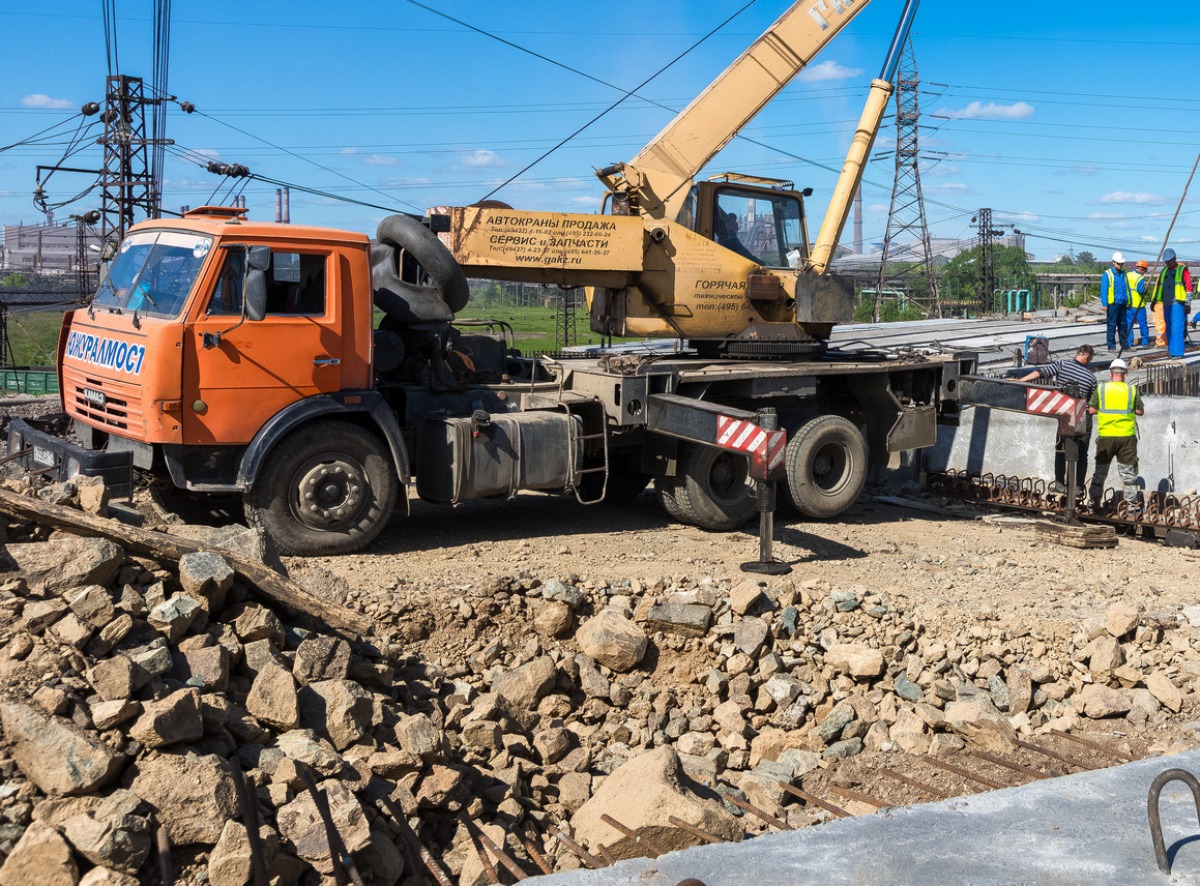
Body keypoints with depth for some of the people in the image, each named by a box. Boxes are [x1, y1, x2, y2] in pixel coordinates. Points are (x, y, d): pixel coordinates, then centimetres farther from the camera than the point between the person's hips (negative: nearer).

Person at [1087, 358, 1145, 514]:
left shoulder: (1101, 388, -2)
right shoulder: (1132, 389, -1)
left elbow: (1091, 409, -1)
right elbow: (1140, 411, 3)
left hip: (1105, 436, 1)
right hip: (1126, 437, -1)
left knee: (1100, 471, 13)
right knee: (1128, 472, 7)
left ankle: (1094, 502, 16)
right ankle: (1132, 506, 8)